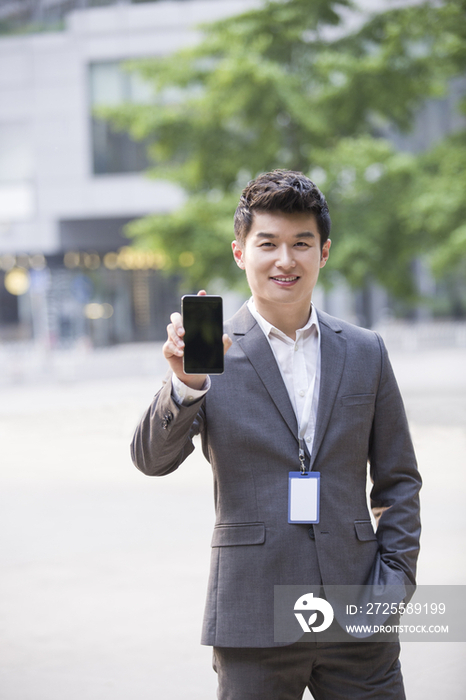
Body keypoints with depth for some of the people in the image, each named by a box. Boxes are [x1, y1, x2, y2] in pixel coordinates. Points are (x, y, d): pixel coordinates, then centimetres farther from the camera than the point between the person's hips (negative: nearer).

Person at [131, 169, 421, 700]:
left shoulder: (365, 353, 9)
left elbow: (398, 479, 13)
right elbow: (152, 458, -10)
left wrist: (394, 581, 2)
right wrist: (185, 382, -28)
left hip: (356, 618, 2)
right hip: (253, 625, -2)